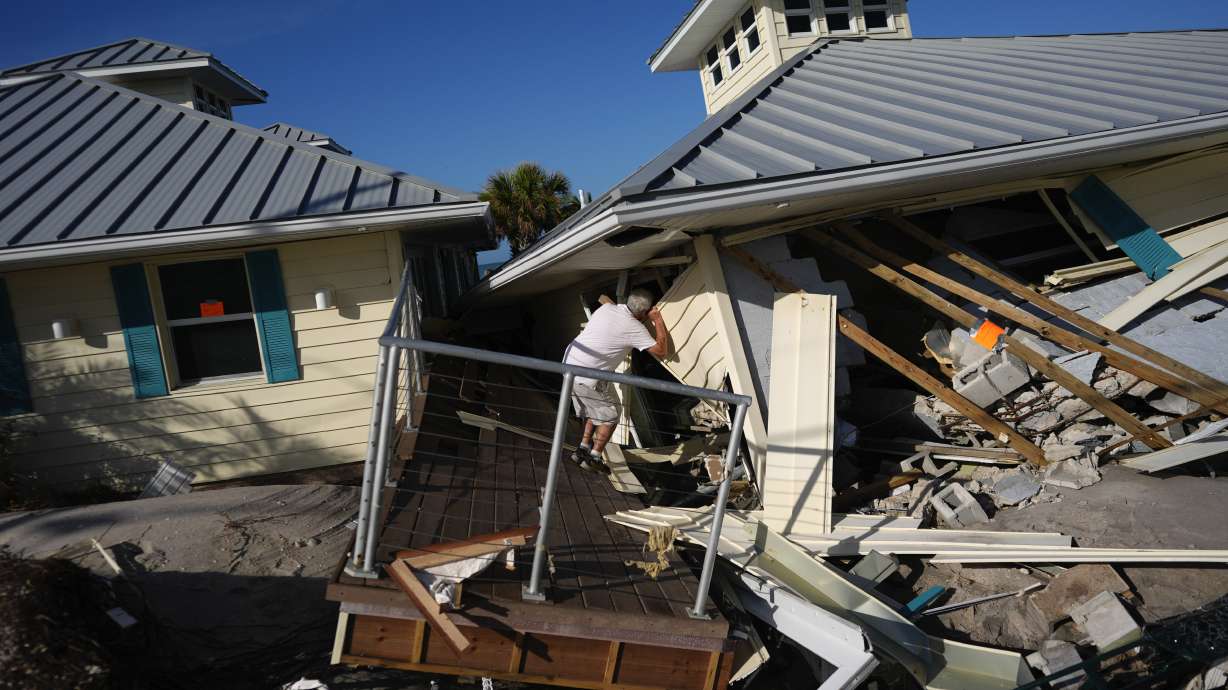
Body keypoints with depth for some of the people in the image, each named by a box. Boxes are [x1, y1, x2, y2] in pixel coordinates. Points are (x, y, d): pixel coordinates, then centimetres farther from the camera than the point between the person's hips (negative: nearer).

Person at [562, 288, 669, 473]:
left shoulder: (607, 308, 5)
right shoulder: (634, 328, -13)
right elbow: (662, 350, -7)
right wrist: (659, 321, 2)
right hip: (587, 379, -8)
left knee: (596, 410, 25)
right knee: (611, 414, 10)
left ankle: (583, 449, 28)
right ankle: (594, 458, 10)